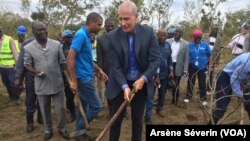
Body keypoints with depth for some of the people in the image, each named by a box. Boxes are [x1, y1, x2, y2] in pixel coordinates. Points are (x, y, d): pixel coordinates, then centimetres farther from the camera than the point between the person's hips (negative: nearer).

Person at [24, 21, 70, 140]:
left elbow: (63, 62, 3)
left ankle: (62, 129, 32)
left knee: (60, 109, 10)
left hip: (57, 84, 0)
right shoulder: (28, 48, -4)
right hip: (42, 85, 0)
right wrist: (36, 72, -17)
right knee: (45, 110, 15)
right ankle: (48, 130, 37)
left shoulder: (56, 44, -2)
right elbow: (27, 65, 3)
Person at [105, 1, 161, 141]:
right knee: (115, 119, 10)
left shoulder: (148, 32, -9)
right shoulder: (113, 36, -11)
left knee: (138, 119, 14)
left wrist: (143, 78, -20)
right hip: (120, 84, 0)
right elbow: (116, 66, -12)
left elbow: (156, 59, -10)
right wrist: (124, 86, -23)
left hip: (141, 82, 1)